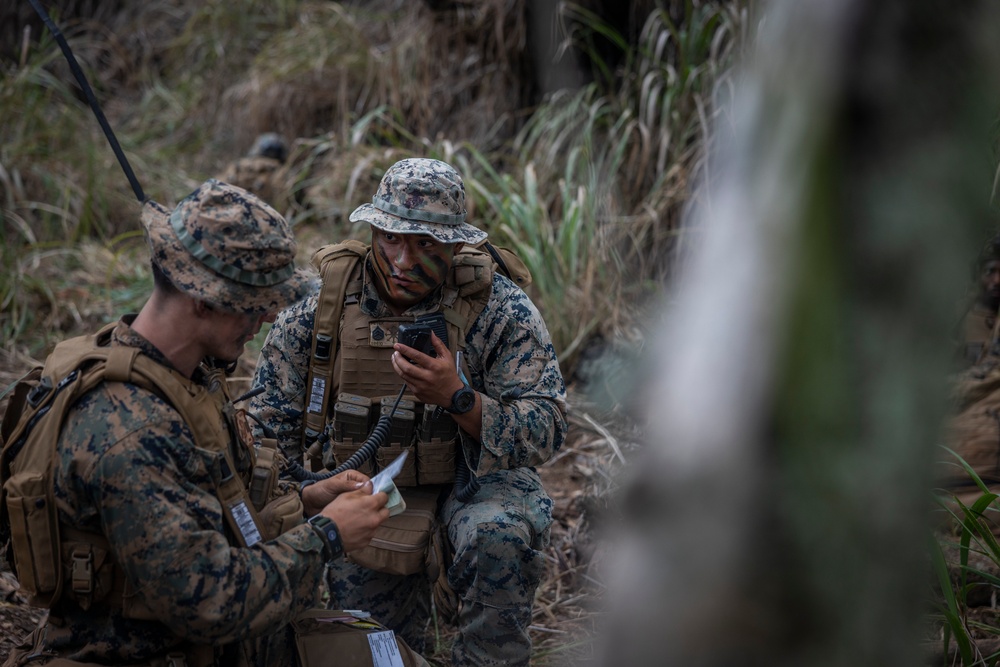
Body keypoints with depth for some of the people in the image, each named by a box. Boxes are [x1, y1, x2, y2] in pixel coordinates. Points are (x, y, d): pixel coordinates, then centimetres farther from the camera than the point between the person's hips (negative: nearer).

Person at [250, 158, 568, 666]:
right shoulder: (317, 305, -11)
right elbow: (268, 429, -1)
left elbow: (545, 433, -18)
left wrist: (457, 397, -34)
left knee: (497, 533, -35)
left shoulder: (501, 309, -16)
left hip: (475, 477, -2)